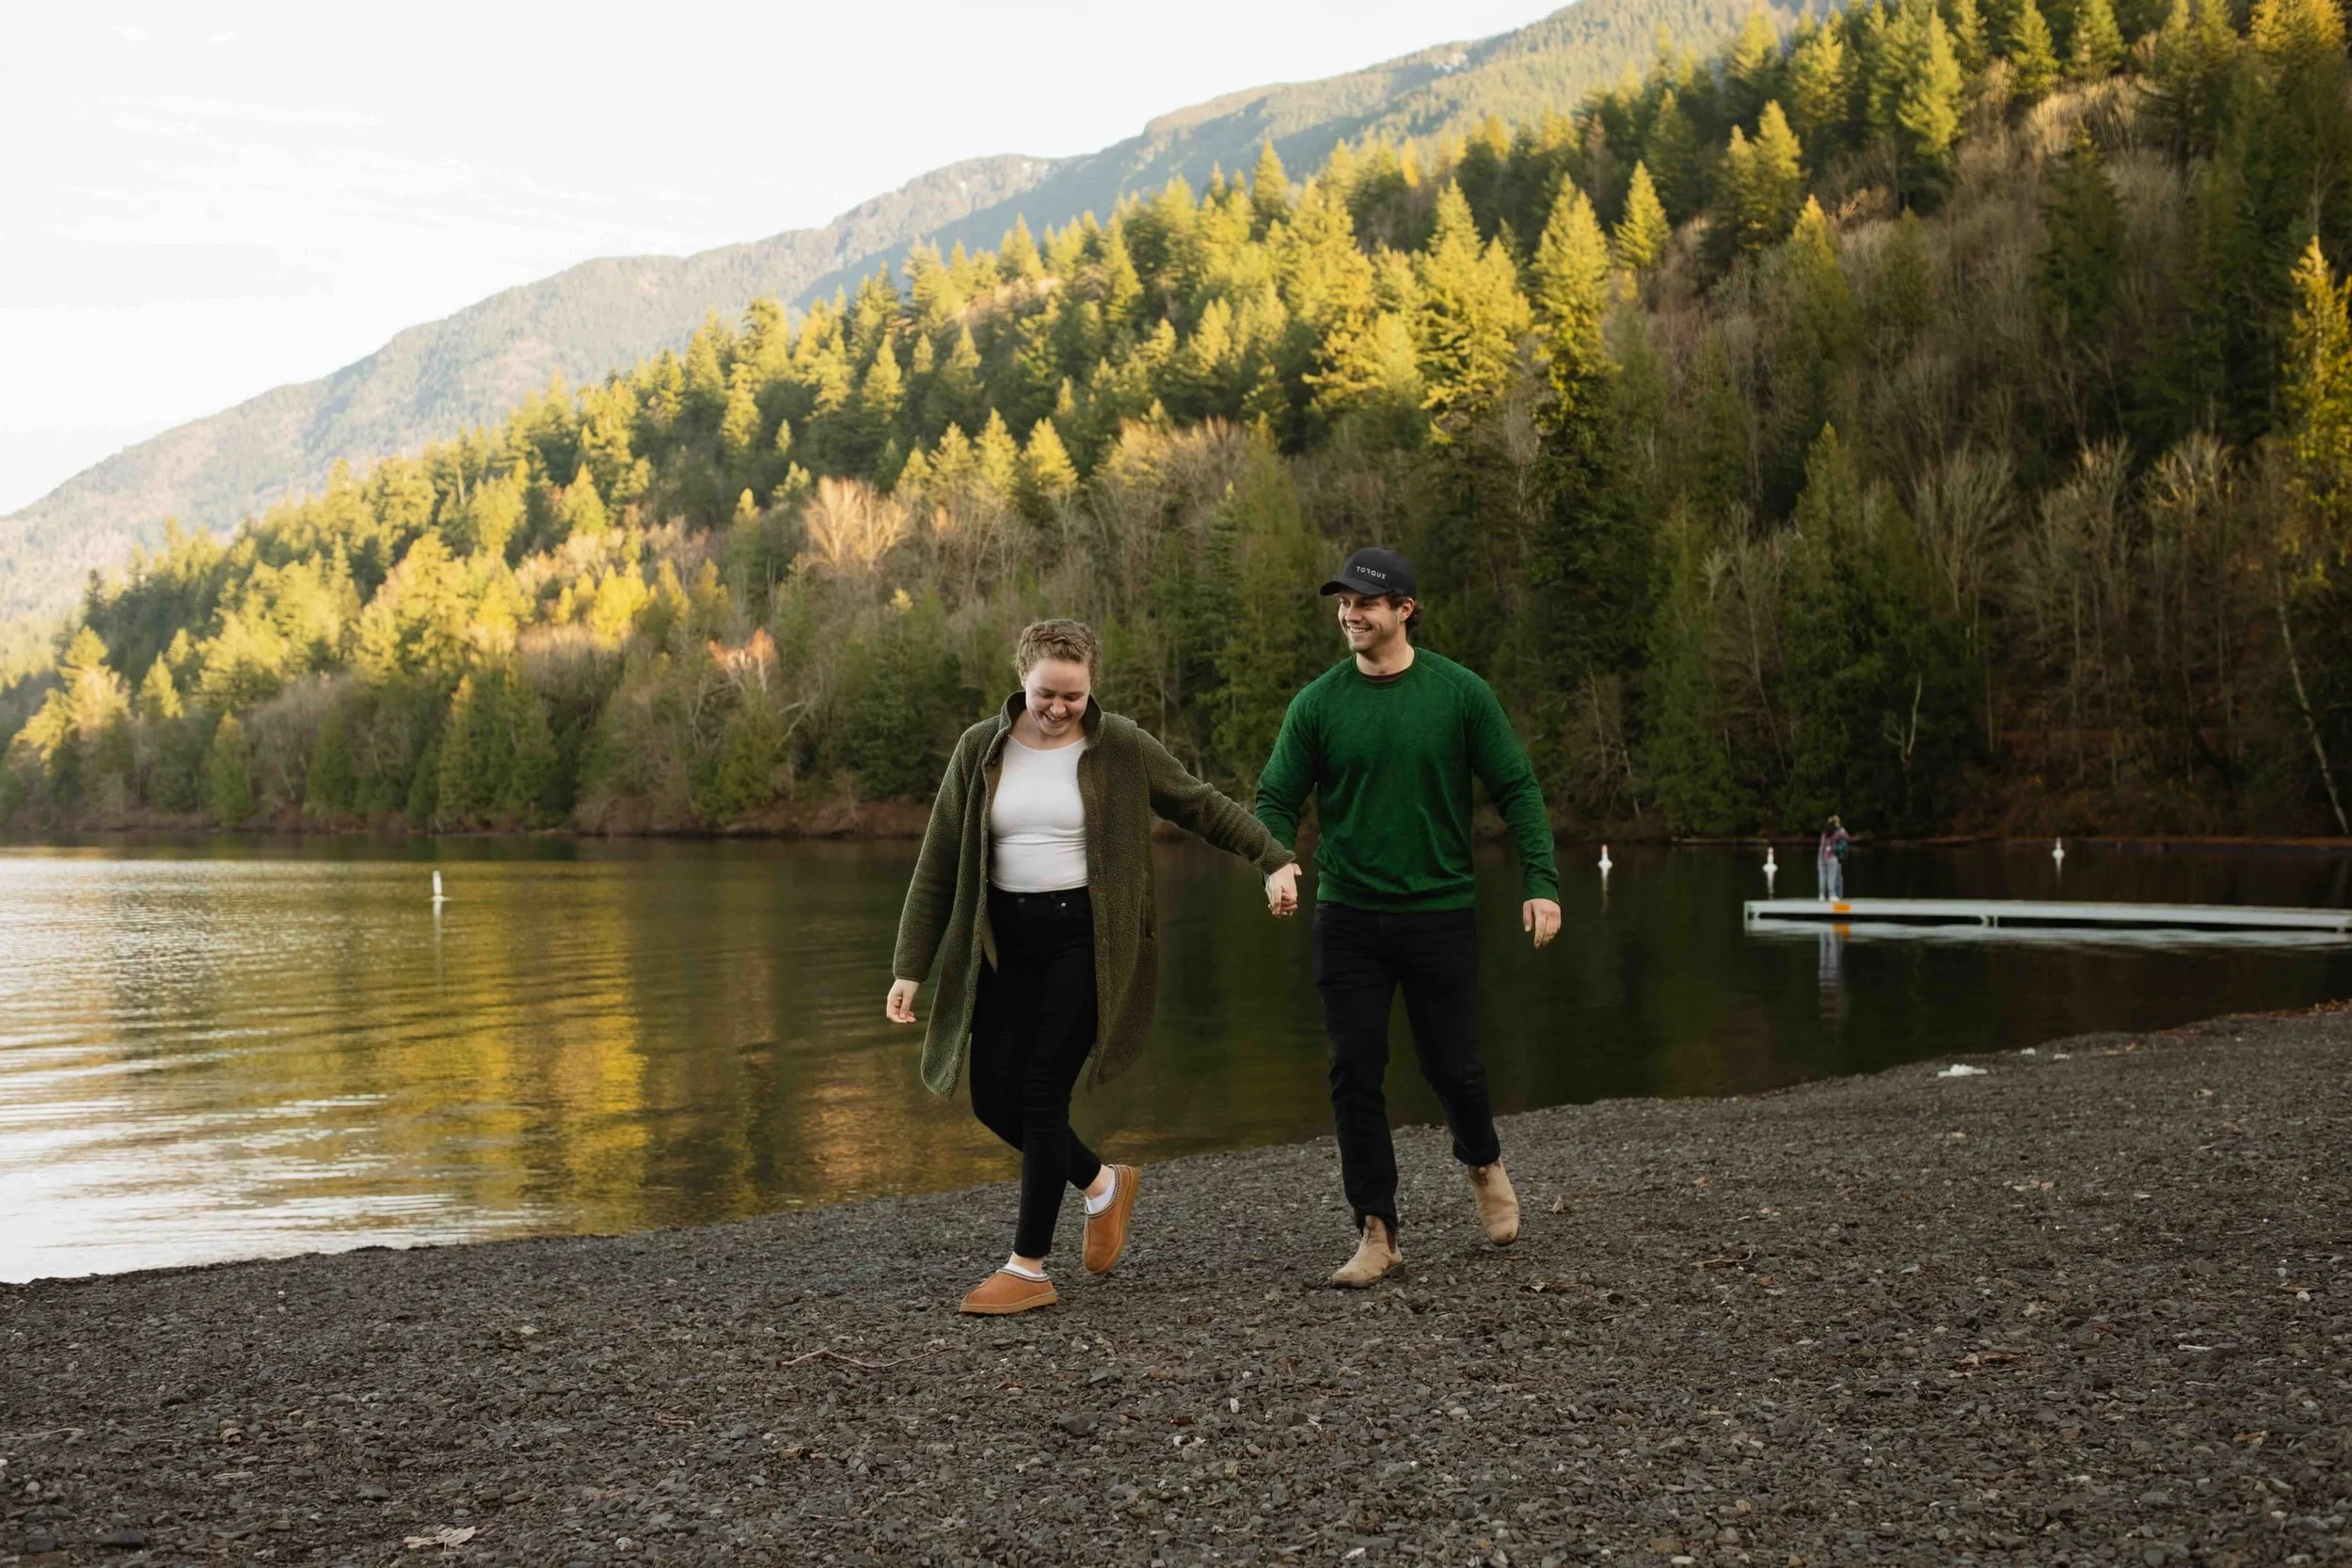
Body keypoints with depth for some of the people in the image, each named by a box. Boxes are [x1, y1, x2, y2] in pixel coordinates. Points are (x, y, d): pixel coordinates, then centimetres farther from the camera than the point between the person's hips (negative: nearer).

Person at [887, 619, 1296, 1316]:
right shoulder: (982, 749, 0)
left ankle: (1029, 1269, 5)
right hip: (1004, 939, 4)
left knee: (1043, 1093, -7)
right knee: (993, 1098, 3)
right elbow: (938, 863, 3)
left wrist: (1274, 857, 0)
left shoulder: (1121, 747, -5)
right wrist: (911, 966, 1)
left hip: (1084, 937, -4)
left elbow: (1203, 805, 6)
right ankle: (1101, 1183, 29)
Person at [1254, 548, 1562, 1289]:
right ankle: (1377, 1231, 10)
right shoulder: (1317, 703, -1)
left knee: (1452, 1064, 6)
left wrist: (1541, 880, -10)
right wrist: (1277, 863, -19)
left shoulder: (1460, 693, -4)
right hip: (1348, 916, 1)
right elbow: (1276, 799, 1)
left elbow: (1516, 789, 0)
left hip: (1441, 913, -1)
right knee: (1354, 1074, -1)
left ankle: (1484, 1163, 39)